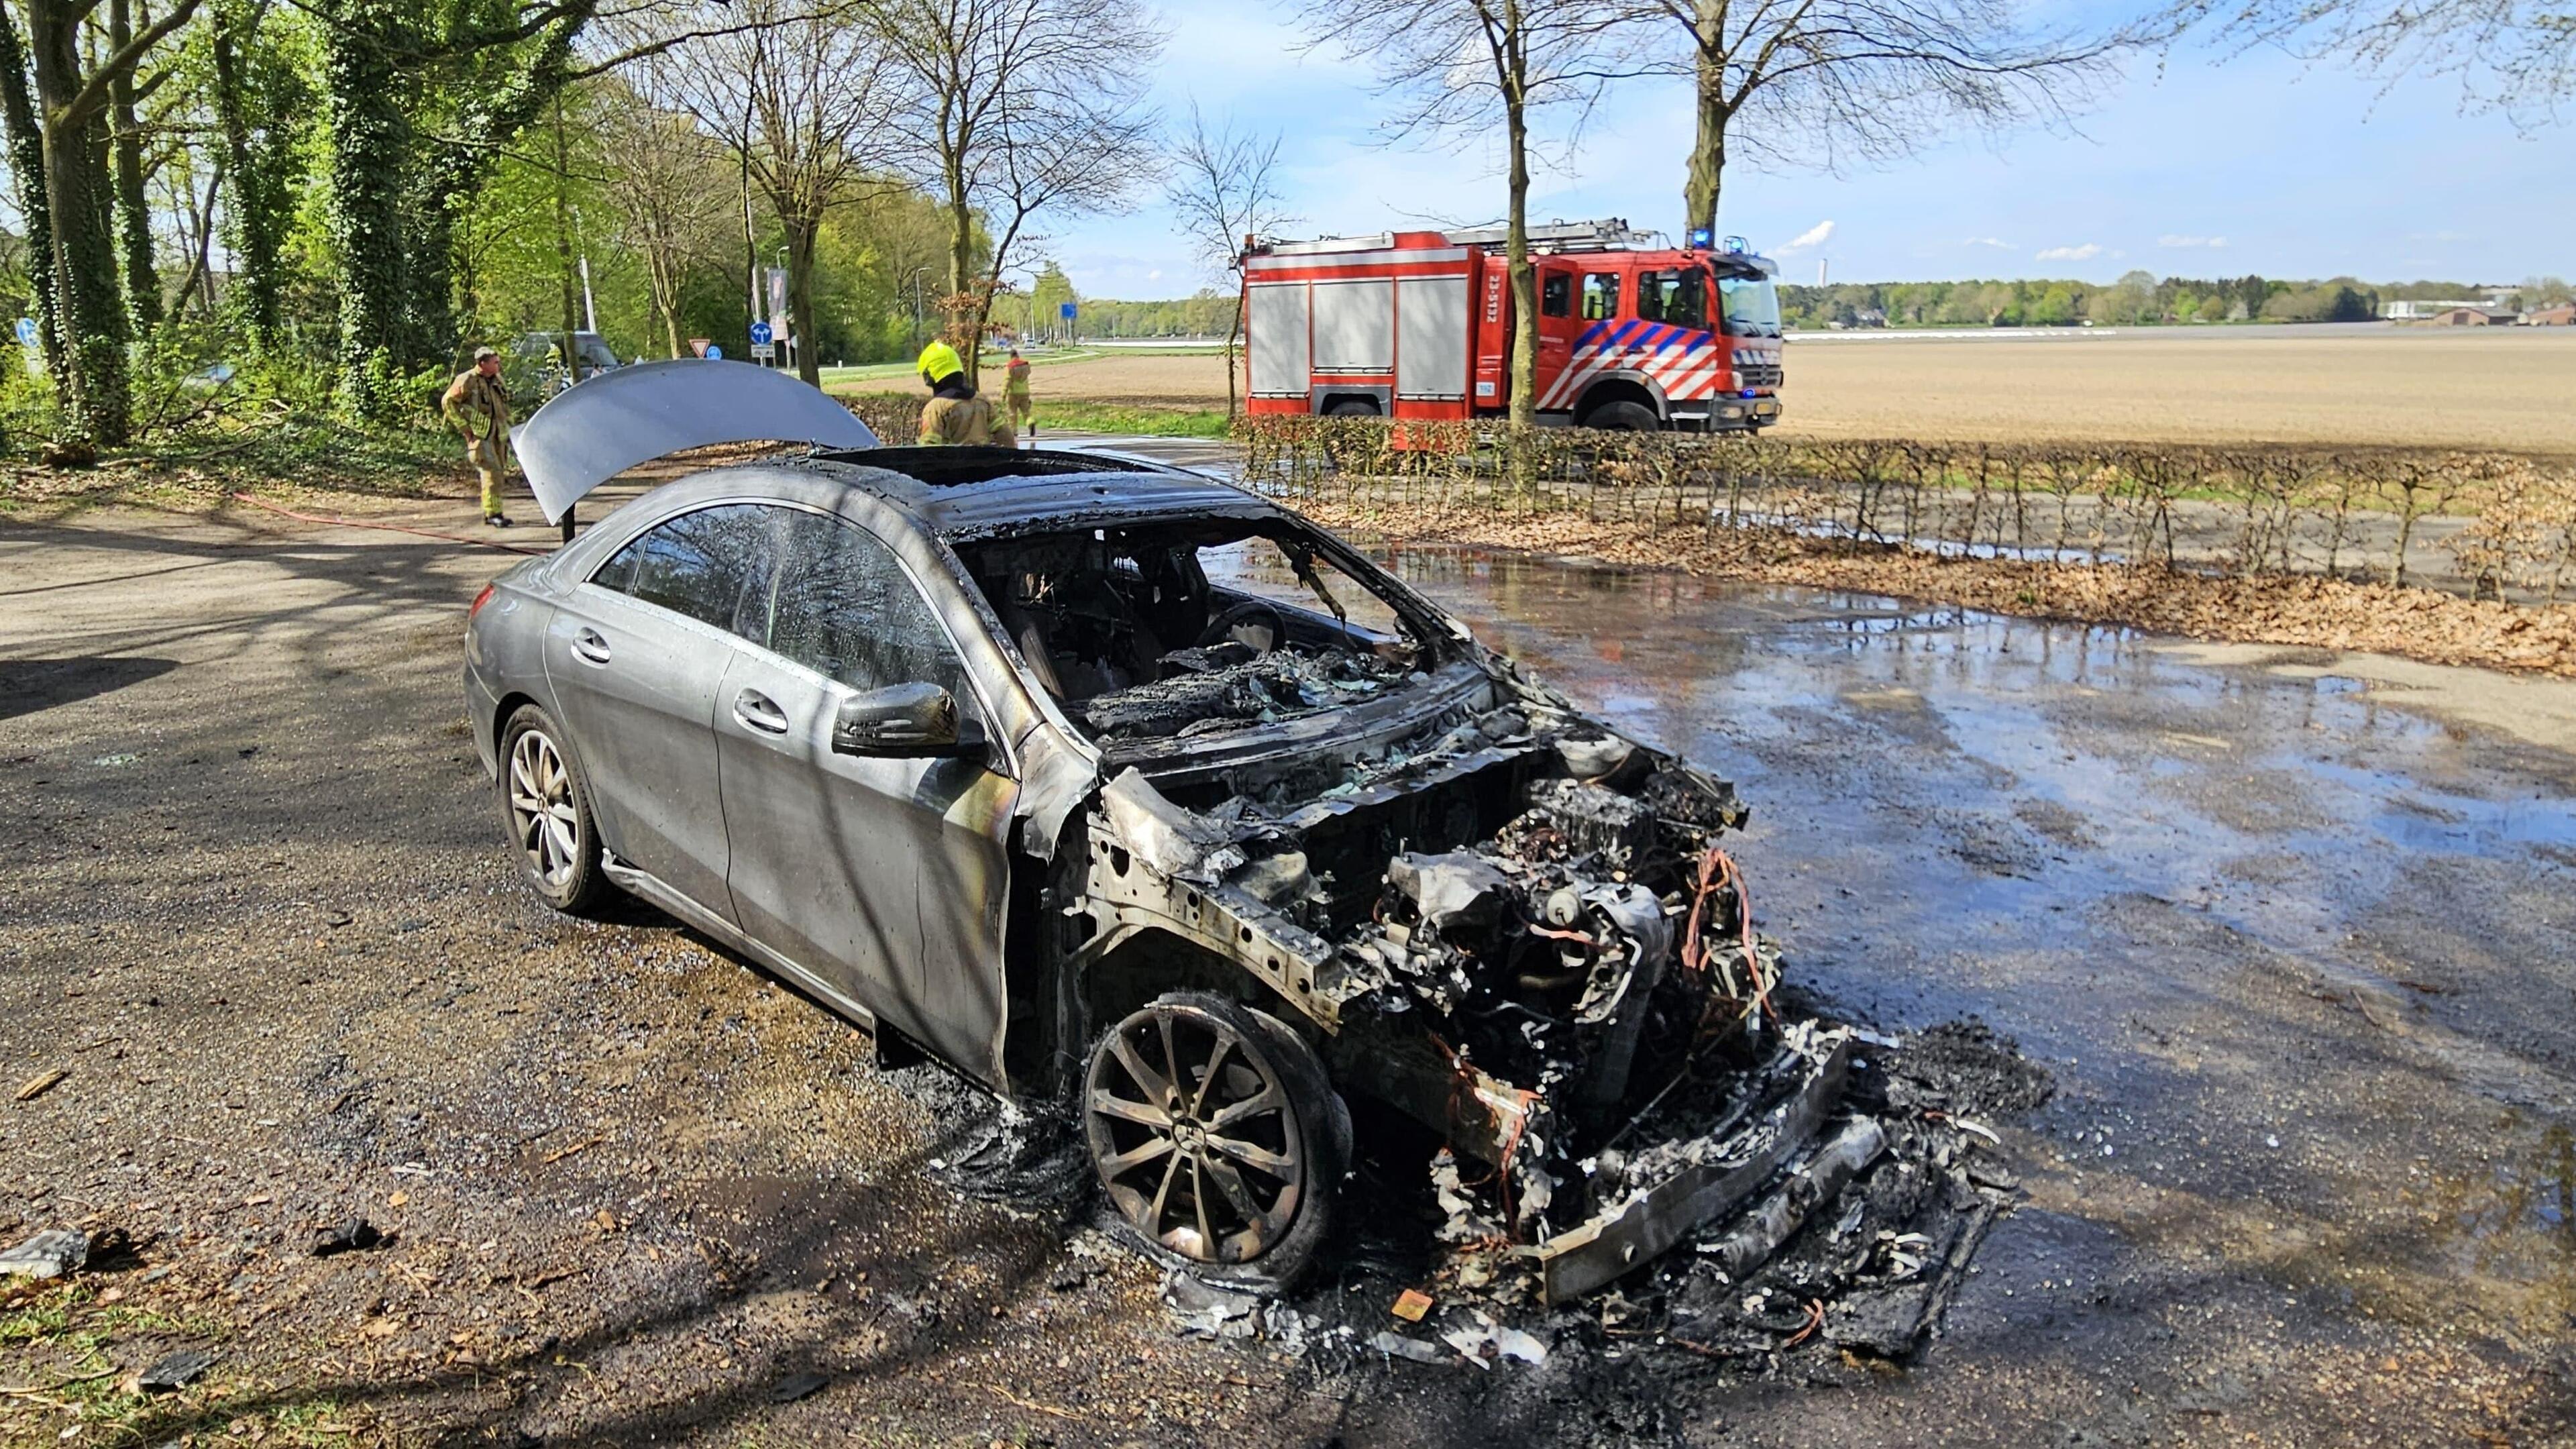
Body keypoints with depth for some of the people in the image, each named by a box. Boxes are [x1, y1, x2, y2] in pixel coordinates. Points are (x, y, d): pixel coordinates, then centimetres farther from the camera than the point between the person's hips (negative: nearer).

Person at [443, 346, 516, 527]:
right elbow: (447, 402, -9)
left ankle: (493, 513, 18)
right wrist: (463, 427, -11)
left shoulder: (496, 379, 10)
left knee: (499, 472, 9)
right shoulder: (468, 381, -12)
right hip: (479, 433, -8)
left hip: (498, 433, 8)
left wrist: (507, 424, 16)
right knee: (491, 471, -15)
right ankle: (492, 514, -15)